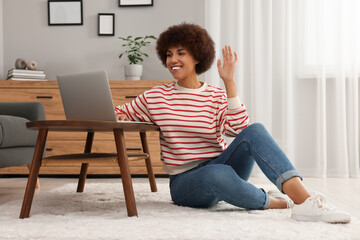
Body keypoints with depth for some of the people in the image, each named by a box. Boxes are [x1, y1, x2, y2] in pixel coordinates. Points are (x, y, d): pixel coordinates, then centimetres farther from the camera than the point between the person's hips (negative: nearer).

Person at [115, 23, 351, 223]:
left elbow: (240, 128, -13)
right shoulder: (155, 97, 5)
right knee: (218, 173, -41)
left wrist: (229, 82, -14)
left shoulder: (217, 96, 5)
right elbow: (117, 113, 11)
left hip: (220, 167, 2)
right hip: (185, 182, -2)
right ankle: (272, 201, -15)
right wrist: (118, 118, -12)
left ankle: (304, 200, -42)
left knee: (255, 131, -28)